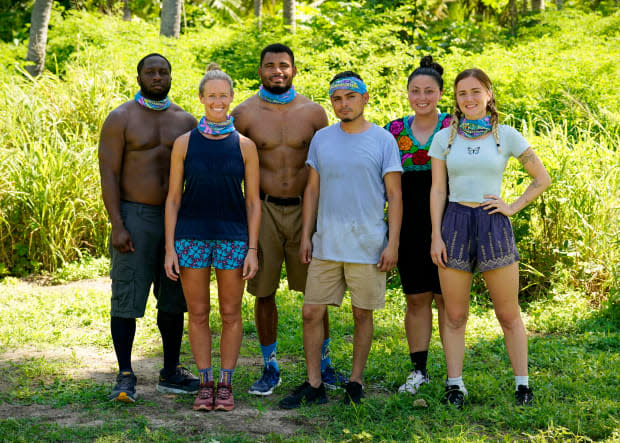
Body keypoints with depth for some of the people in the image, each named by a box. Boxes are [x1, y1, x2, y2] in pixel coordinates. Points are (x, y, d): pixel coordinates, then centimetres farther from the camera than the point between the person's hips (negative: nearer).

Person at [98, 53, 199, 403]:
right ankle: (125, 377, 3)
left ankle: (171, 373, 19)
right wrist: (117, 225, -15)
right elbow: (109, 173, -7)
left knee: (173, 298, 9)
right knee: (127, 298, -4)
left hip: (176, 217, 4)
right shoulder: (121, 119, -1)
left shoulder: (186, 121, 11)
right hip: (135, 216, -4)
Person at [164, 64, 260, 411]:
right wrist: (170, 247, -2)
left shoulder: (244, 145, 2)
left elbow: (253, 201, 3)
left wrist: (253, 249, -3)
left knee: (231, 314, 5)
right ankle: (206, 382, 18)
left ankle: (226, 382, 18)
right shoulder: (185, 143, 2)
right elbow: (173, 198, 4)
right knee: (198, 314, 6)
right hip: (191, 235, 0)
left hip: (233, 237, 0)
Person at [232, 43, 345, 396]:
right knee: (264, 292, 4)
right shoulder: (245, 114, 2)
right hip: (263, 210, 0)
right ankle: (270, 368, 17)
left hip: (304, 208, 1)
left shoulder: (313, 112, 4)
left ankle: (324, 363, 19)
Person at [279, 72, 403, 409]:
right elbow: (312, 190, 14)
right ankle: (313, 386, 11)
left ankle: (355, 382, 19)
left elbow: (394, 196, -1)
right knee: (311, 312, 1)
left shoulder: (383, 140, -1)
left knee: (362, 314, 6)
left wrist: (393, 244, -8)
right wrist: (305, 236, 7)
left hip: (367, 245, -3)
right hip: (326, 244, 3)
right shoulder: (321, 139, 9)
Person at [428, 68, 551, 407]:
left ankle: (522, 383, 12)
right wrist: (436, 235, -2)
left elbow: (542, 179, 9)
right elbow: (437, 190, 5)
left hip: (493, 224, -1)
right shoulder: (444, 138, 6)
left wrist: (513, 207, 0)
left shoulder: (506, 135, 3)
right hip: (455, 224, 1)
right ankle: (455, 384, 10)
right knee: (455, 315, 3)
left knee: (508, 314, 4)